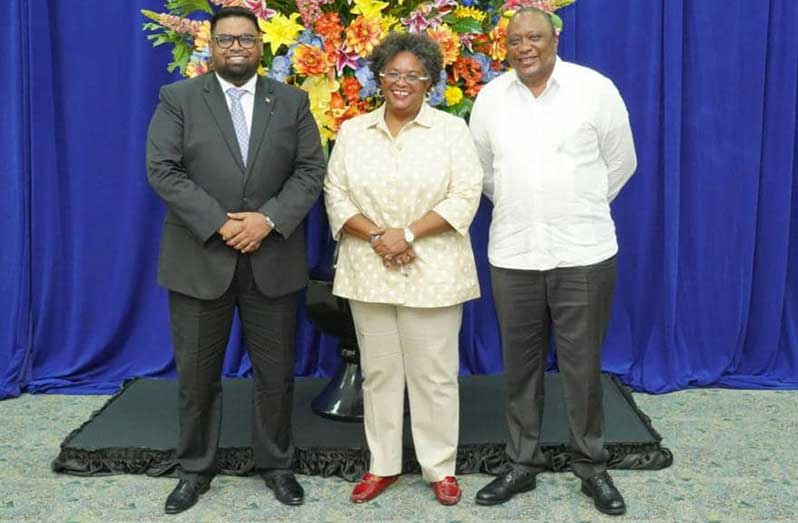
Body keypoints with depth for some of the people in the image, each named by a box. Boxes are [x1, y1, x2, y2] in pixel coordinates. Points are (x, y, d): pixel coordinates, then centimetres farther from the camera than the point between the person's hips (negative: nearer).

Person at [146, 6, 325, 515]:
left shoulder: (292, 102, 7)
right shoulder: (178, 99, 2)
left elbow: (311, 171, 0)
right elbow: (163, 171, -7)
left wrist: (268, 220, -15)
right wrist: (219, 226, -16)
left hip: (273, 262, 1)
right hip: (199, 261, -1)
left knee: (276, 373, 10)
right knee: (196, 374, 9)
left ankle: (277, 465, 27)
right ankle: (195, 470, 26)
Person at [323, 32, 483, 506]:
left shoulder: (451, 129, -1)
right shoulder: (353, 131, 7)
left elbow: (466, 196, -8)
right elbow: (336, 196, 3)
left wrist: (408, 233, -16)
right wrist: (376, 236, -13)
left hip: (433, 271, -2)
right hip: (369, 271, 3)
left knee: (434, 373, 5)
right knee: (379, 371, 11)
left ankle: (441, 467, 20)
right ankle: (383, 465, 25)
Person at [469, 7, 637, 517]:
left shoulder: (596, 89, -4)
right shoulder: (489, 98, 3)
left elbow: (620, 163, 7)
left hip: (584, 254, -2)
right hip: (511, 255, 2)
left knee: (583, 366, 7)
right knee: (521, 366, 11)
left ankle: (593, 467, 24)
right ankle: (522, 464, 26)